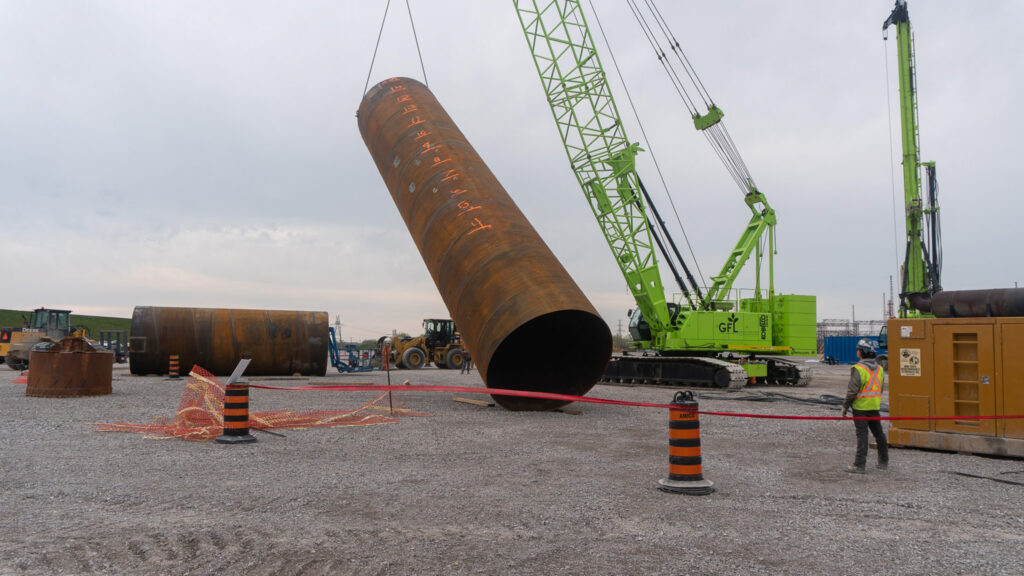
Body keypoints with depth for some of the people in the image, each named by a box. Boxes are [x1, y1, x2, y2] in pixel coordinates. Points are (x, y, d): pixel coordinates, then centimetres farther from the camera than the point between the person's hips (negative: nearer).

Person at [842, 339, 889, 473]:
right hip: (874, 407, 7)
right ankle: (883, 462, 28)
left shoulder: (858, 369, -16)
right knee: (878, 433, 17)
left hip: (861, 407, -7)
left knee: (862, 435, -6)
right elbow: (880, 389, 14)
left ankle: (859, 465, -5)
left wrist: (845, 407, -8)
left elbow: (852, 391, -17)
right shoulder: (879, 369, 8)